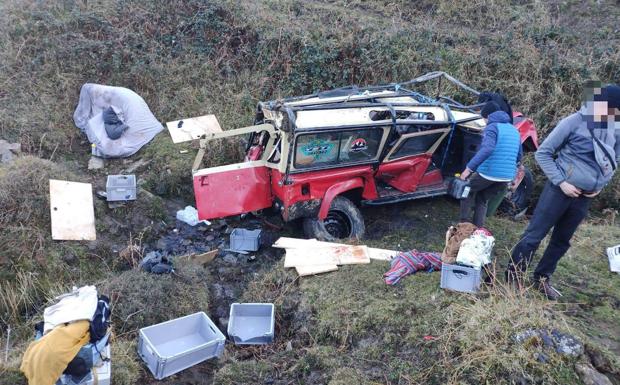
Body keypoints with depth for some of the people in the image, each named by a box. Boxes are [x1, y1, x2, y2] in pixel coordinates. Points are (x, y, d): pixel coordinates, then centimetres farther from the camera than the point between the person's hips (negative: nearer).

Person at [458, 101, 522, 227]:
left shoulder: (492, 127, -6)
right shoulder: (514, 130, 18)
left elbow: (487, 149, -25)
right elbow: (518, 156, 24)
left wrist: (469, 168, -27)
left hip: (488, 173, -6)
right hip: (507, 177, 7)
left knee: (467, 190, 19)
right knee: (483, 199, 24)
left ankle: (465, 223, 11)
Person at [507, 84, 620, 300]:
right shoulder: (574, 123, -13)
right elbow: (543, 153, -9)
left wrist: (601, 185, 5)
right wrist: (561, 182, -15)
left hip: (585, 197, 6)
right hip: (560, 190, -6)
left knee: (562, 241, 15)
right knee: (533, 236, -3)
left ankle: (542, 279, 29)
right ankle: (512, 279, 6)